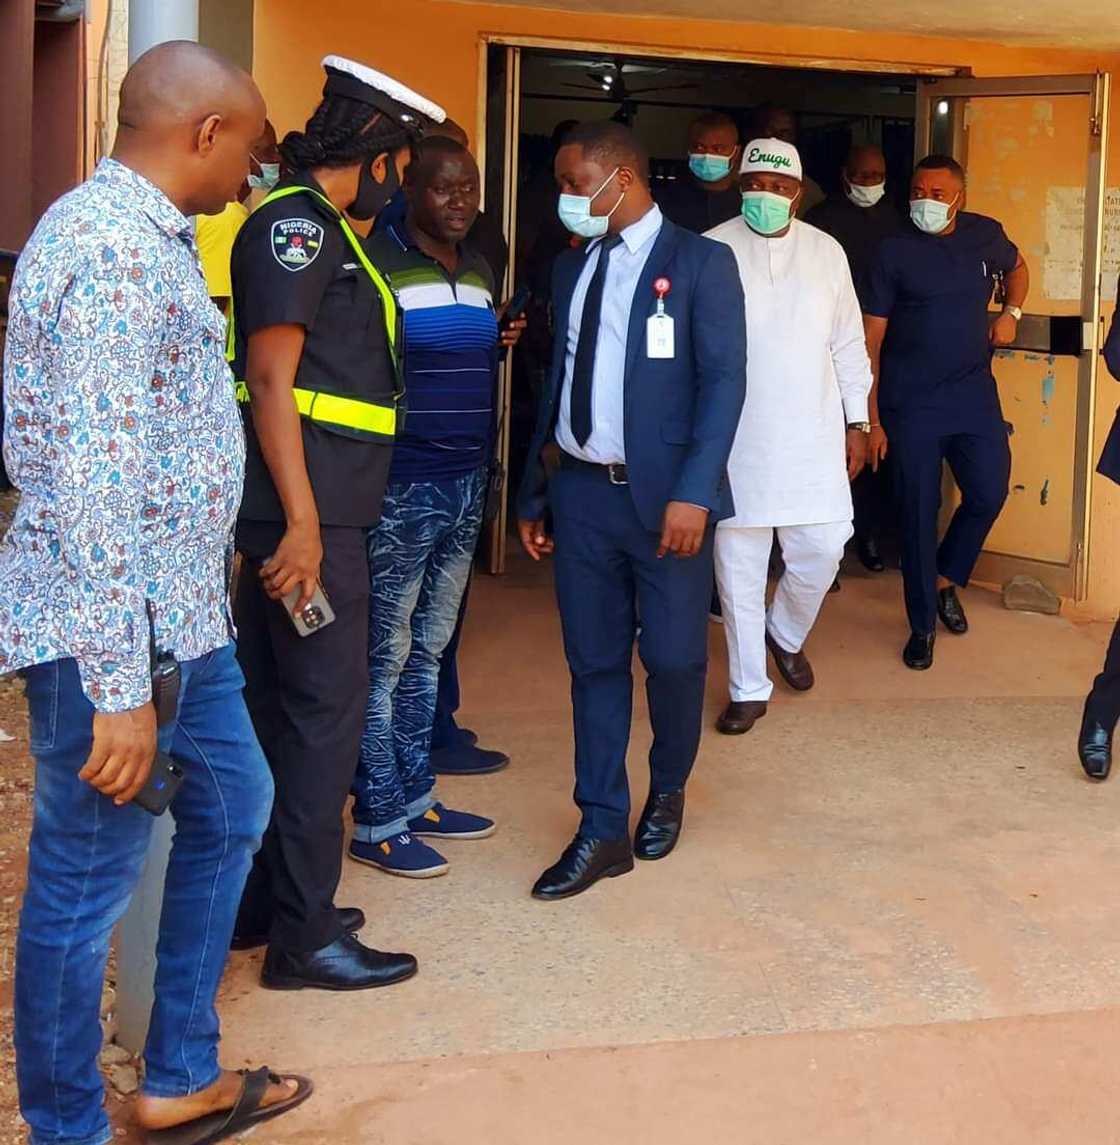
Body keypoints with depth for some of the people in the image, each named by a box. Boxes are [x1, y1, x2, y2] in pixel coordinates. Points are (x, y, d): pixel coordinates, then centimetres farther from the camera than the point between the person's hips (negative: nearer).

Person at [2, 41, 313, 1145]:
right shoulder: (113, 247, -20)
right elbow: (95, 481, -25)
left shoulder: (140, 230, 13)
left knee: (233, 806, 21)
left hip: (174, 609, 11)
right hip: (107, 629, -11)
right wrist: (118, 688, -25)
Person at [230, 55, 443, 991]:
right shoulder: (297, 222, -11)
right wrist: (303, 521, -22)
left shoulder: (319, 228, 18)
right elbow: (271, 375, -18)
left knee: (282, 706, 14)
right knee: (326, 706, -6)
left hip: (316, 511, 10)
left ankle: (264, 902, 25)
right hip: (307, 511, -10)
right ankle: (303, 935, 2)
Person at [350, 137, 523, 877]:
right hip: (401, 488, -7)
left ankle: (414, 797, 26)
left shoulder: (480, 270, 13)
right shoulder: (377, 262, -10)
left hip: (467, 484, 8)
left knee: (430, 648, 15)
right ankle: (378, 823, 8)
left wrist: (504, 343, 8)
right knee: (387, 655, -1)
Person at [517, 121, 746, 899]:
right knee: (595, 663, 6)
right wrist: (534, 493, 12)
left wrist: (693, 493, -19)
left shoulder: (700, 262, -3)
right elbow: (555, 382, 15)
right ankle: (603, 833, 14)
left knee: (674, 659, 1)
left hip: (664, 496, -4)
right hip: (582, 493, 5)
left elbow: (724, 382, -10)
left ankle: (667, 791, 28)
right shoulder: (570, 267, 13)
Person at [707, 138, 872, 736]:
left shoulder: (827, 252, 7)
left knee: (822, 547, 0)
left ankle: (786, 635, 31)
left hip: (811, 436, 2)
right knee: (738, 563, 3)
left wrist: (858, 422, 9)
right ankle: (748, 688, 15)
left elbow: (848, 345, 12)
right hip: (735, 439, -2)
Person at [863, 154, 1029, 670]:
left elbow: (1016, 268, 26)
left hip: (974, 394, 3)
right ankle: (923, 624, 14)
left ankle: (945, 582, 27)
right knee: (918, 512, 1)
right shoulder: (893, 252, -8)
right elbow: (871, 342, -6)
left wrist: (1011, 312, 5)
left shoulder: (985, 235, 2)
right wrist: (872, 419, -10)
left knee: (989, 494, 0)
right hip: (912, 404, -3)